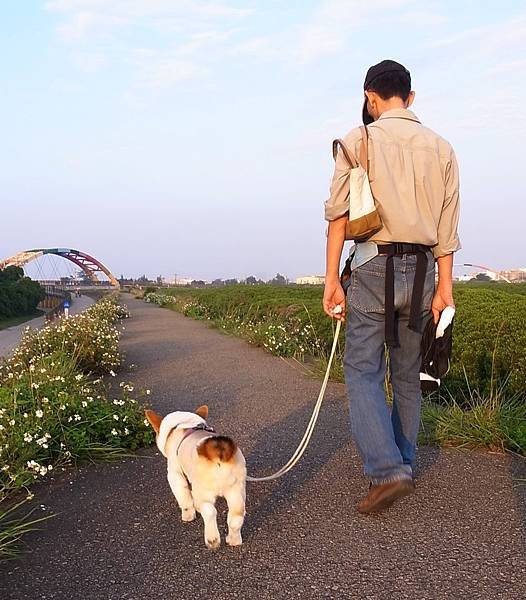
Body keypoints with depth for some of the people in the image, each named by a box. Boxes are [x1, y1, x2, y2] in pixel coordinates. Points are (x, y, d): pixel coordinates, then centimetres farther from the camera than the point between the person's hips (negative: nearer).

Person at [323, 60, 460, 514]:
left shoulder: (359, 141, 0)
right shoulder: (441, 148, 10)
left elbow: (338, 213, -6)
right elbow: (447, 229, 7)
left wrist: (331, 280, -5)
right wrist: (444, 288, 9)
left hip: (374, 266, -4)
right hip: (421, 272, 4)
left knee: (363, 371, -2)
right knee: (407, 375, 14)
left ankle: (387, 471, -14)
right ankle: (404, 466, 23)